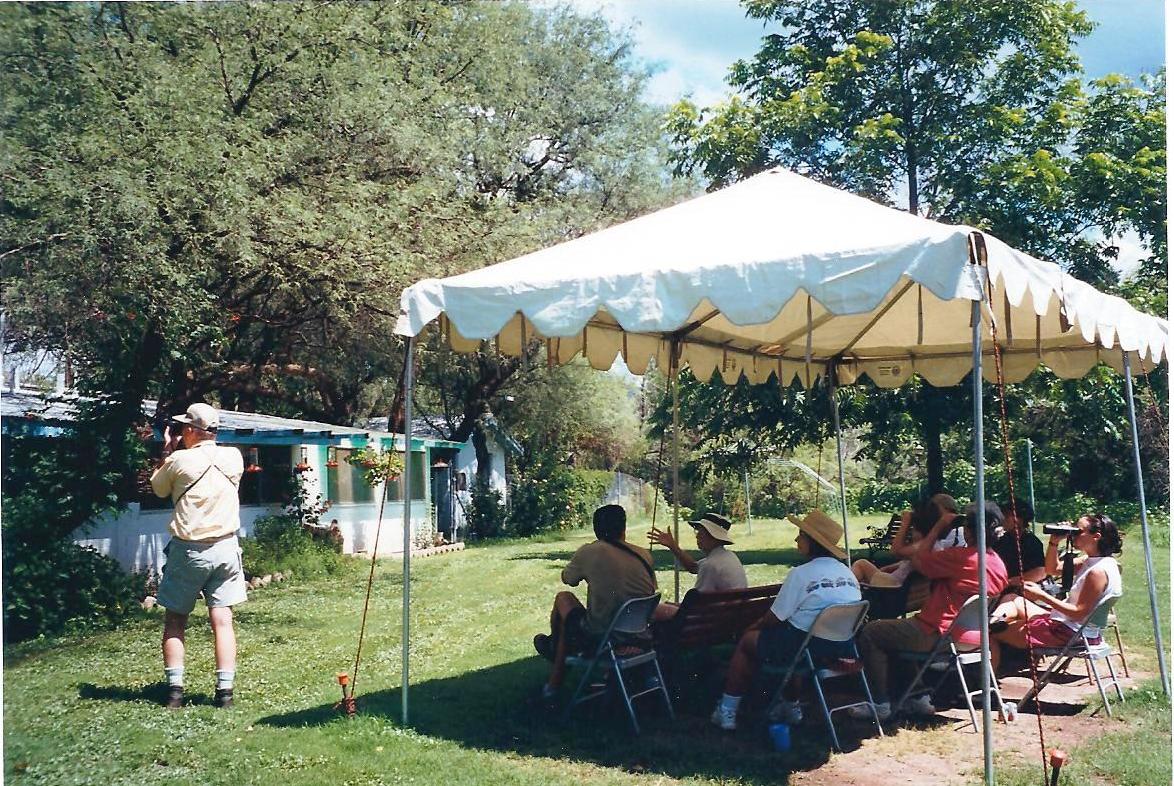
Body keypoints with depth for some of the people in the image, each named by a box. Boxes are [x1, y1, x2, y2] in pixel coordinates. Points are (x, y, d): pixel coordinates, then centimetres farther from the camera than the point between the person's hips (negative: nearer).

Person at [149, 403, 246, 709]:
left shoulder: (179, 461, -10)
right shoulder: (234, 457, 0)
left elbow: (159, 488, 9)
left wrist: (168, 451, 16)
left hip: (188, 549, -3)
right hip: (225, 547, 3)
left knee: (175, 621, 10)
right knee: (222, 621, 3)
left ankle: (175, 689, 6)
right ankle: (225, 690, 0)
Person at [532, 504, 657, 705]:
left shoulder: (588, 553, -12)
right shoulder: (645, 555, -1)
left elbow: (568, 579, 8)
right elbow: (652, 592, 13)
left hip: (599, 636, -4)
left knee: (563, 597, 22)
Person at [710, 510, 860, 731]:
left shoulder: (801, 573, -13)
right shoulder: (848, 572, 6)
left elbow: (775, 617, -7)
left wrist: (755, 626, 15)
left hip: (810, 648, -7)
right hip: (842, 648, 7)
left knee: (748, 640, 13)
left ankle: (727, 712, 17)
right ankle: (791, 706, 35)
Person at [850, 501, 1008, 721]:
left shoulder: (961, 556, -22)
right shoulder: (1000, 566, 1)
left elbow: (918, 561, -9)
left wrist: (938, 527, 0)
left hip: (934, 635, -9)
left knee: (869, 634, 4)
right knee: (899, 632, 30)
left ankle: (880, 705, 4)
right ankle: (919, 698, 23)